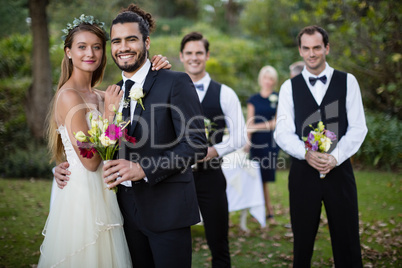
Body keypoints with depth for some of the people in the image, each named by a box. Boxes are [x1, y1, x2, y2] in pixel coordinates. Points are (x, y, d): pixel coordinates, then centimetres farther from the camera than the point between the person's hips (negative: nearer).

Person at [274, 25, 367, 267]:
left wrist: (335, 157, -13)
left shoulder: (347, 81, 6)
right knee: (303, 241, 8)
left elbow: (358, 128, 0)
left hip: (339, 170, 0)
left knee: (347, 242, 4)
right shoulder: (289, 87, 7)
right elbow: (283, 132, 0)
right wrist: (307, 154, -17)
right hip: (303, 172, 1)